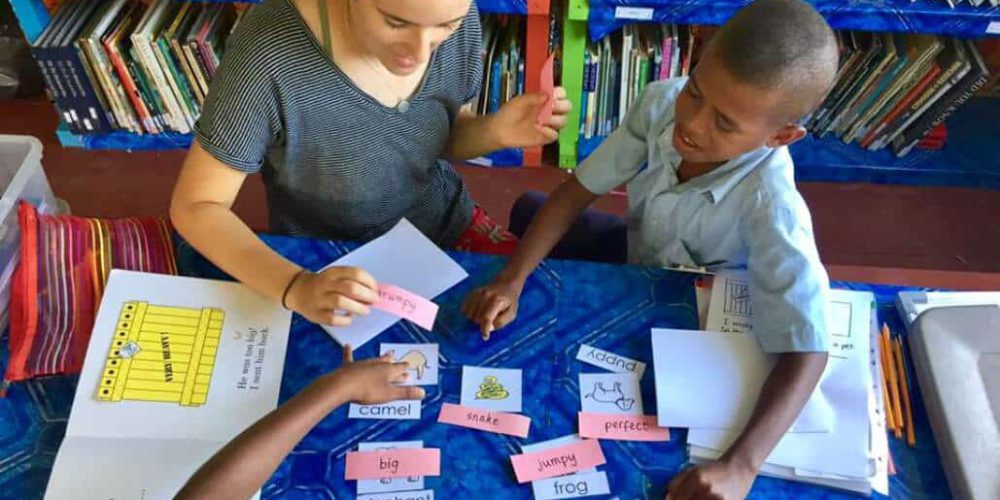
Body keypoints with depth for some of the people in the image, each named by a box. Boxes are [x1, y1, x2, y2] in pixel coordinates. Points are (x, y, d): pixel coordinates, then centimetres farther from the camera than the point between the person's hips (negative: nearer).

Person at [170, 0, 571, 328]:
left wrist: (496, 132, -20)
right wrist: (294, 286, -37)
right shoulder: (268, 55, -30)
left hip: (445, 225, 4)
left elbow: (445, 137, 2)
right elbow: (195, 207, -20)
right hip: (330, 269, -3)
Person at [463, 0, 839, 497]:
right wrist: (511, 281, -35)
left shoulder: (772, 205, -40)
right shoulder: (663, 102, -28)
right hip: (635, 256, 4)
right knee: (527, 210, 6)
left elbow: (806, 349, -42)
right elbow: (576, 192, -23)